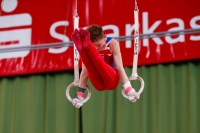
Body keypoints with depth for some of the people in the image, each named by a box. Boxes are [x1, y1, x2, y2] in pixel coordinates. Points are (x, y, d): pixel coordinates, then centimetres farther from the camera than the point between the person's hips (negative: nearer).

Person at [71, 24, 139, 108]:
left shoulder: (113, 44, -10)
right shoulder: (89, 47, -7)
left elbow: (120, 67, -15)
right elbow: (85, 72, -9)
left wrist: (129, 89, -24)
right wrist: (80, 94, -15)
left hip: (112, 80, -2)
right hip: (99, 85, 2)